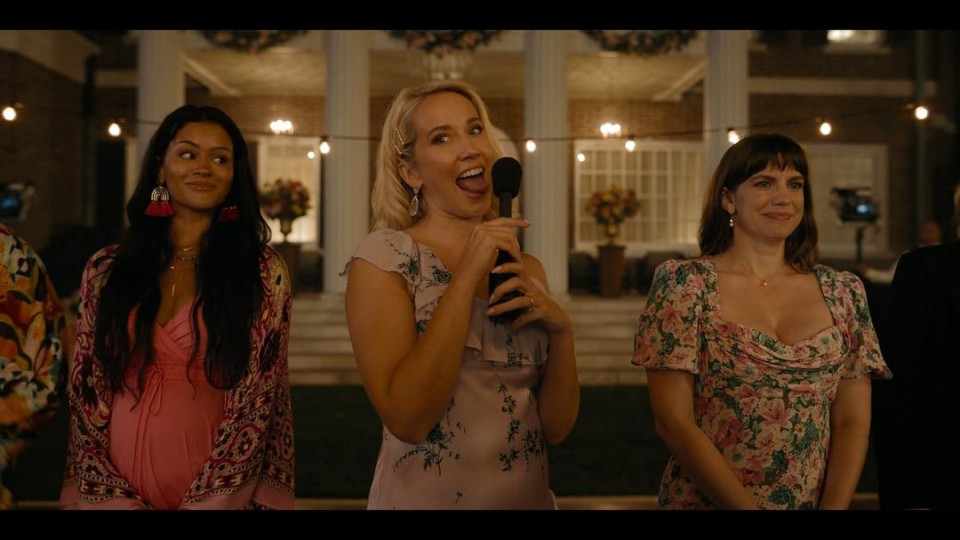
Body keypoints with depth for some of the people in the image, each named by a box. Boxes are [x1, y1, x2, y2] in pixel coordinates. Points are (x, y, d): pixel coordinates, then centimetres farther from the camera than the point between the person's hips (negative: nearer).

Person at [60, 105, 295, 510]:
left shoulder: (262, 272, -4)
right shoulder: (105, 271, 2)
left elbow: (255, 404, -9)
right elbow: (85, 394, 1)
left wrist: (202, 501, -16)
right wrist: (111, 496, -10)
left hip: (218, 492, -2)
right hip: (115, 493, 2)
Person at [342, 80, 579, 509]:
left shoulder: (526, 268, 4)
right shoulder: (382, 257, -12)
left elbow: (556, 427, 0)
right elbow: (407, 420, -23)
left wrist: (562, 329, -15)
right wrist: (466, 278, -23)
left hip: (529, 496, 5)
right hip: (423, 497, -5)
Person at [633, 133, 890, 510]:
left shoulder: (842, 292, 1)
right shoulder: (683, 284, -10)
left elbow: (852, 421, 2)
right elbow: (673, 422, -13)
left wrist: (833, 505, -11)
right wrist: (748, 506, -16)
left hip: (818, 502, 4)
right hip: (707, 501, -3)